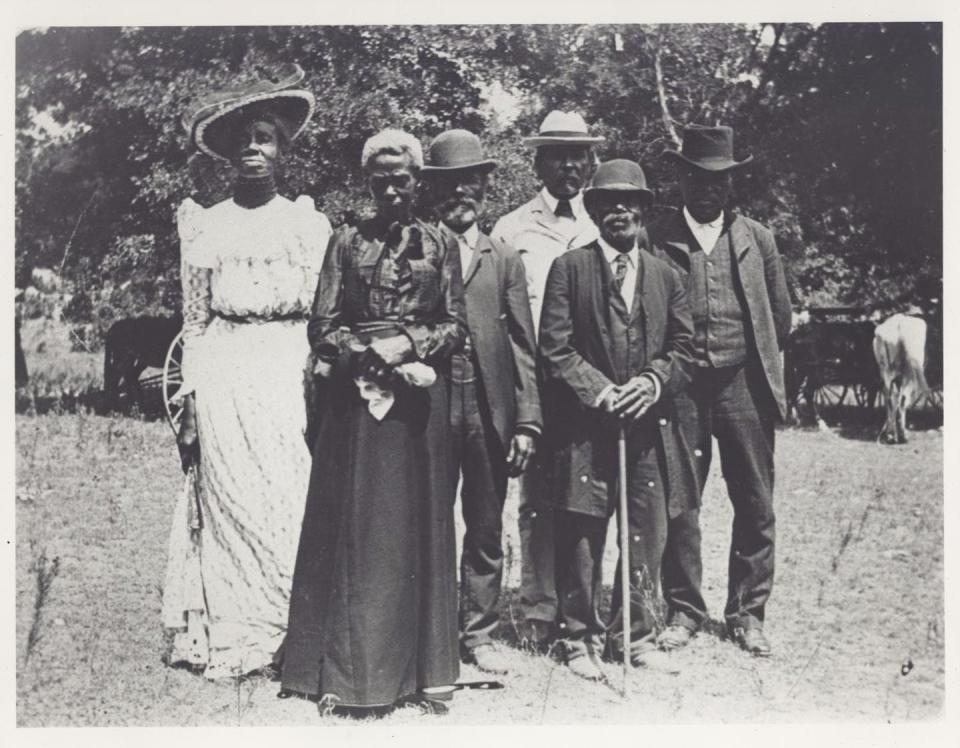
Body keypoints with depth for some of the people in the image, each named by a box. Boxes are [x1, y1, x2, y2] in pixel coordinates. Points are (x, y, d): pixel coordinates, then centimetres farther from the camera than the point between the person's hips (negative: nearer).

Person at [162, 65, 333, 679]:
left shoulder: (311, 224, 10)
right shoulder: (205, 225, 9)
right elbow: (195, 322, 9)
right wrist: (190, 408, 3)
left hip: (291, 377, 0)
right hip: (225, 380, 0)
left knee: (293, 503, -3)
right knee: (230, 502, -1)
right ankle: (234, 638, 8)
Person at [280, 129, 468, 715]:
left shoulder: (442, 245, 8)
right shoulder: (346, 243, 8)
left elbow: (457, 329, 5)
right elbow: (324, 327, 3)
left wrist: (409, 344, -12)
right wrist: (371, 353, -12)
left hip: (421, 397, 0)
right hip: (356, 396, 0)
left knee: (418, 524, 3)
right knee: (353, 526, 0)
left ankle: (422, 667, 11)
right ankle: (349, 669, 7)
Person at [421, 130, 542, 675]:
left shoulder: (506, 261, 11)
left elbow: (524, 346, 6)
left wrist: (527, 420, -1)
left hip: (489, 412, 2)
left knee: (487, 531, 9)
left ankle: (479, 634, 21)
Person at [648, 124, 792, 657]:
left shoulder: (757, 239, 9)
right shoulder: (657, 239, 2)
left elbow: (781, 318, 15)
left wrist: (757, 363, 12)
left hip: (743, 386, 2)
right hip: (680, 388, -2)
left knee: (755, 505, 5)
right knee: (679, 503, 3)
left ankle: (747, 613, 17)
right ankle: (683, 610, 16)